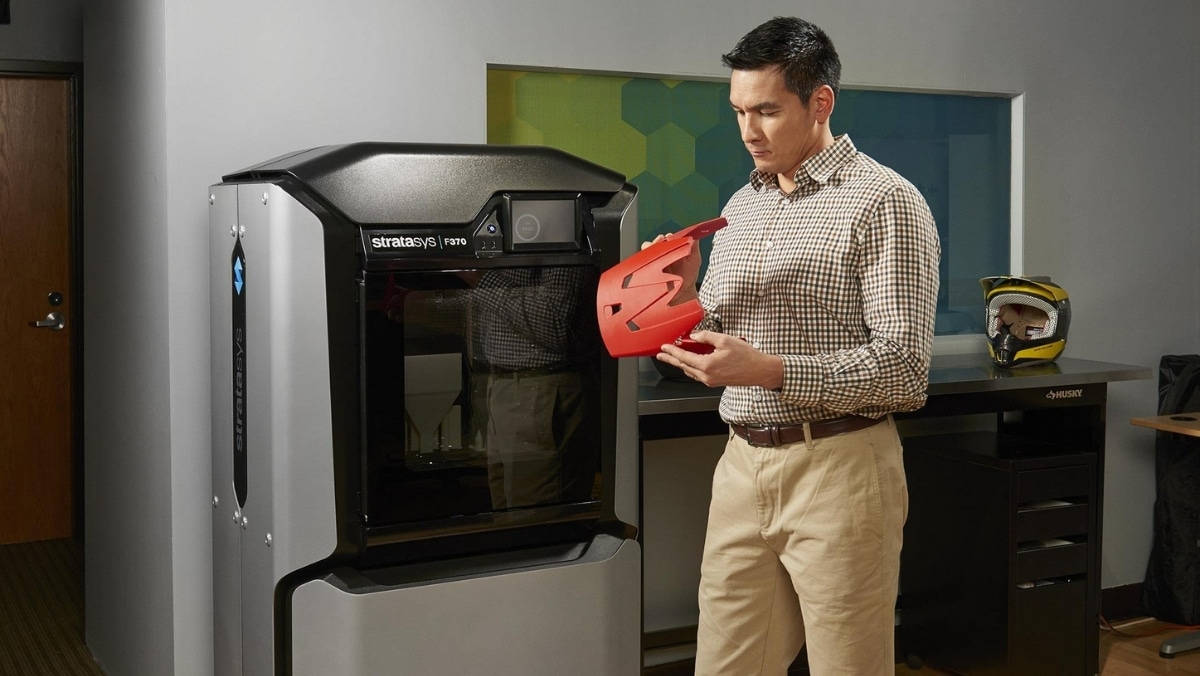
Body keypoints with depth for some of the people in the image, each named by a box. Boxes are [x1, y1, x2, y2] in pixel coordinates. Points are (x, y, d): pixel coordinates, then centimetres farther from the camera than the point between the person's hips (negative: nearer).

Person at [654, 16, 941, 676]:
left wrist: (769, 370, -23)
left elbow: (903, 368, -14)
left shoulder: (885, 202, -7)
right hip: (741, 467, 6)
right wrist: (683, 294, -2)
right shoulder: (740, 206, 14)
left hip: (838, 468, -6)